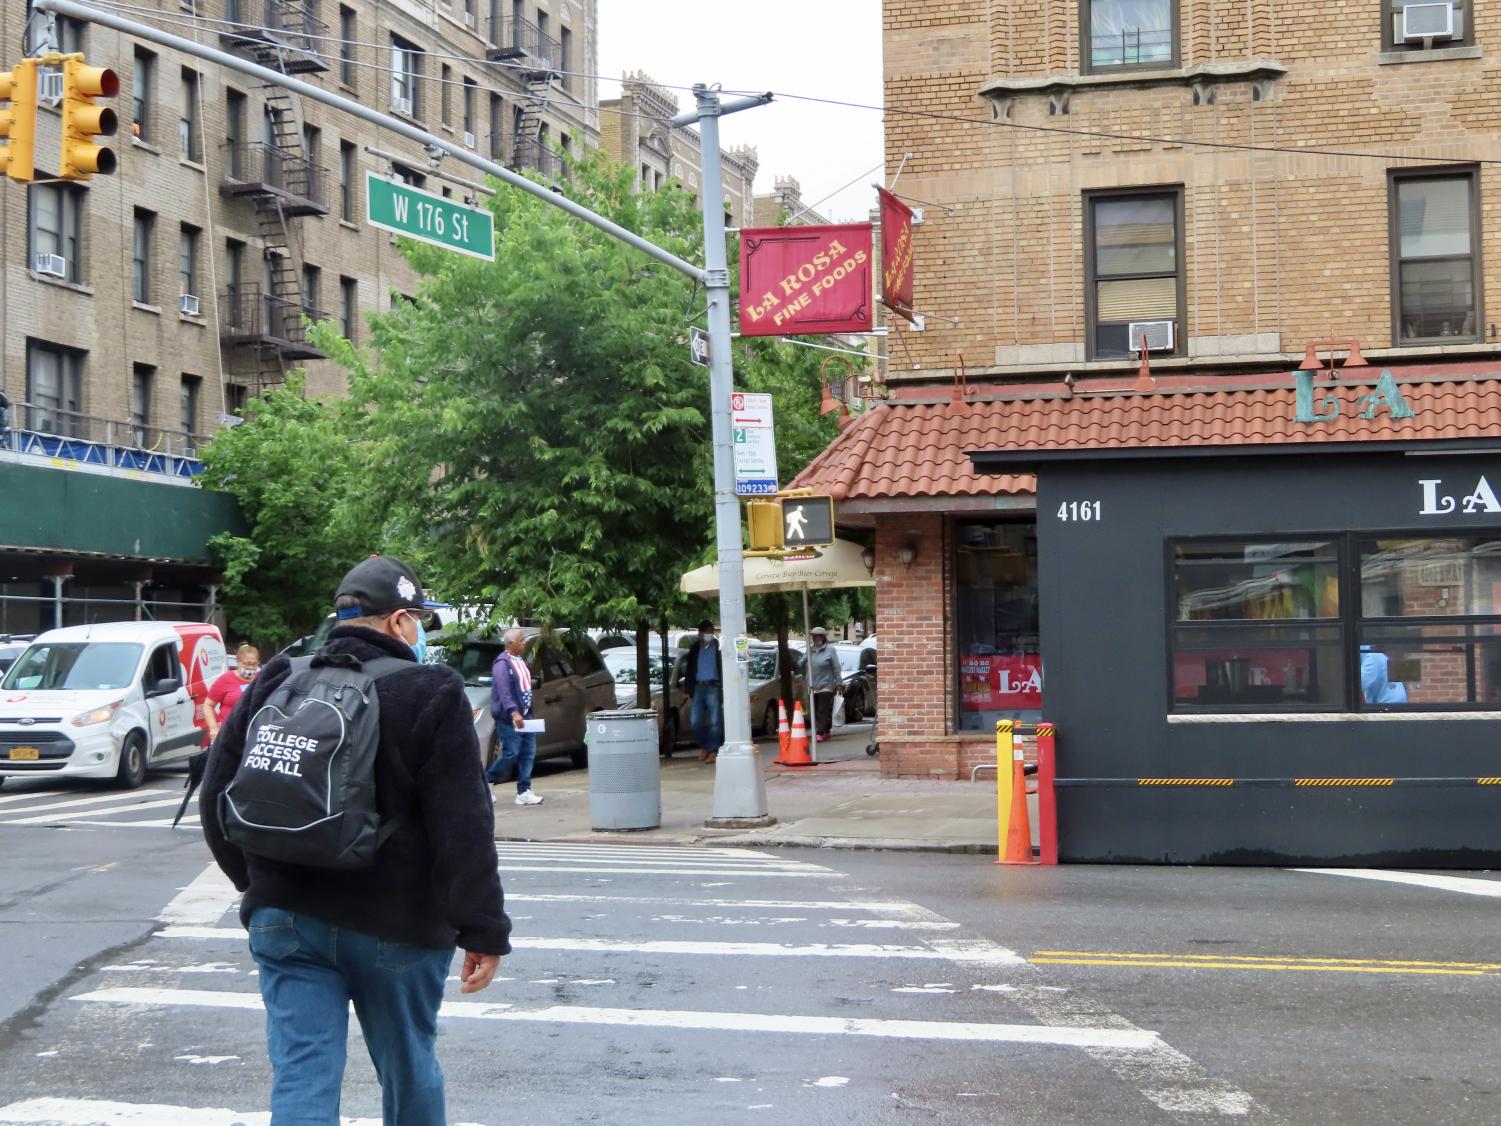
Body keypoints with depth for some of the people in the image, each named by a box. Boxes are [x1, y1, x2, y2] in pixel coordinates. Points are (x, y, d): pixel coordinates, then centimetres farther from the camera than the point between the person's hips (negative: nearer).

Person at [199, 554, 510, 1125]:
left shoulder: (275, 684, 5)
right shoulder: (431, 694, -9)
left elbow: (217, 795, 10)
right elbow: (464, 829, -13)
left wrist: (256, 881, 22)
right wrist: (483, 930, -10)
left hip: (286, 920, 3)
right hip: (397, 926, -3)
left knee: (301, 1078, 1)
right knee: (409, 1070, 17)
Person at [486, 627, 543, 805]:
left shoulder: (520, 661, 16)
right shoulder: (502, 663, -14)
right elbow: (503, 691, -23)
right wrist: (513, 712, -33)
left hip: (524, 715, 9)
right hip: (509, 718, -9)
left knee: (528, 753, 4)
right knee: (511, 754, -9)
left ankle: (524, 792, 7)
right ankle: (485, 782, 8)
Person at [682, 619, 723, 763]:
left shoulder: (718, 647, 2)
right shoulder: (695, 648, 13)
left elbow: (724, 668, -2)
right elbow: (689, 669, 17)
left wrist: (723, 687, -10)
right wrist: (687, 689, 10)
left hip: (713, 687, -4)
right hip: (698, 687, 4)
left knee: (714, 721, -4)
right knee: (695, 720, 0)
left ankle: (713, 751, 0)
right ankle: (703, 747, 17)